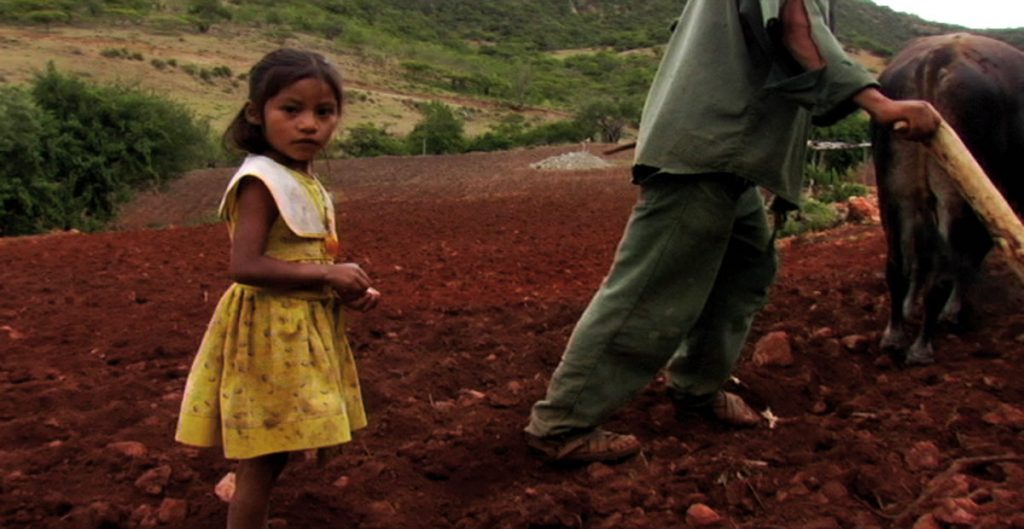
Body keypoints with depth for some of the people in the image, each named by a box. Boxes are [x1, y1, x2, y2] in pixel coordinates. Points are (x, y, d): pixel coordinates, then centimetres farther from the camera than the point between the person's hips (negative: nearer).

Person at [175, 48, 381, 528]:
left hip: (302, 332, 9)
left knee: (274, 454, 18)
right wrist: (328, 274, -21)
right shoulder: (261, 181, -17)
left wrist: (345, 290, 2)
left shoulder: (306, 184, 12)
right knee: (262, 461, 1)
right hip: (270, 333, -9)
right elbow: (245, 266, -27)